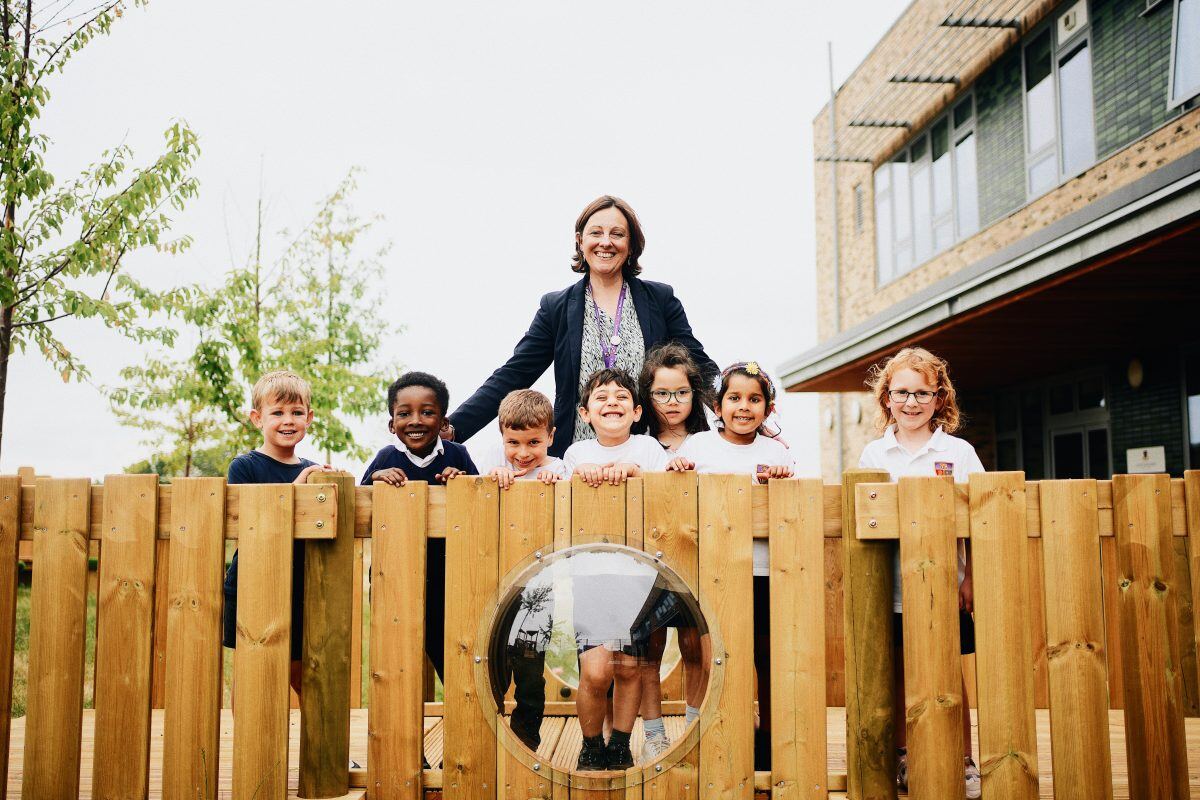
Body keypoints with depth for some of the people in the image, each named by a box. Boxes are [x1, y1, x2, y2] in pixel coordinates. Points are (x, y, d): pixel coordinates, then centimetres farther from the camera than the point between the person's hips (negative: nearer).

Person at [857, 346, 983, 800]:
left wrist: (970, 579, -5)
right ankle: (900, 758, 25)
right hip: (889, 588, 2)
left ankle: (964, 763, 17)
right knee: (896, 673, 10)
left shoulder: (958, 452, 0)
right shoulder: (873, 453, 5)